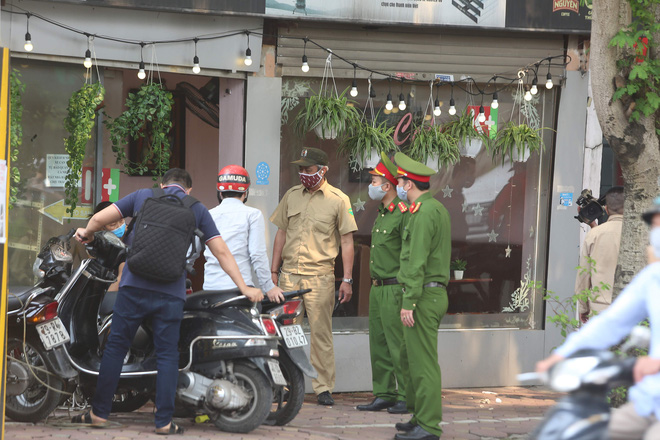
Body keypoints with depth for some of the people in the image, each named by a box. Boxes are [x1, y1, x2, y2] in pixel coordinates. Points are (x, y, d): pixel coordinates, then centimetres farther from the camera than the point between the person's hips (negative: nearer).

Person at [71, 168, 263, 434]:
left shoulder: (142, 196, 13)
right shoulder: (197, 208, 13)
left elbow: (100, 217, 6)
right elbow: (221, 252, 10)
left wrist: (87, 233, 27)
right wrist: (244, 288, 13)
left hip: (134, 286, 0)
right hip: (171, 293, 0)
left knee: (116, 347, 8)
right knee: (167, 355, 6)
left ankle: (99, 413, 11)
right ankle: (164, 421, 4)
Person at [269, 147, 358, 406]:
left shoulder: (338, 200, 0)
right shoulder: (291, 196, 13)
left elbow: (347, 241, 0)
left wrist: (347, 279, -5)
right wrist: (274, 270, 14)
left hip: (320, 275, -4)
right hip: (289, 275, 4)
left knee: (320, 333, -3)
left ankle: (324, 387, 2)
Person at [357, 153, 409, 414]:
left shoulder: (403, 214, -14)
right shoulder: (381, 214, 17)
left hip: (394, 289, -10)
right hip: (377, 287, 10)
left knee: (398, 345, -7)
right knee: (378, 344, 11)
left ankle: (407, 397, -1)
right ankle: (383, 395, 18)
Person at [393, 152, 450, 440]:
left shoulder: (423, 213, -15)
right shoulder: (437, 208, 18)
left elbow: (417, 262, -21)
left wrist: (409, 302, -22)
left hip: (423, 295, -10)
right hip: (435, 293, 10)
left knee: (423, 363, -7)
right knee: (409, 358, 17)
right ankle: (419, 416, 23)